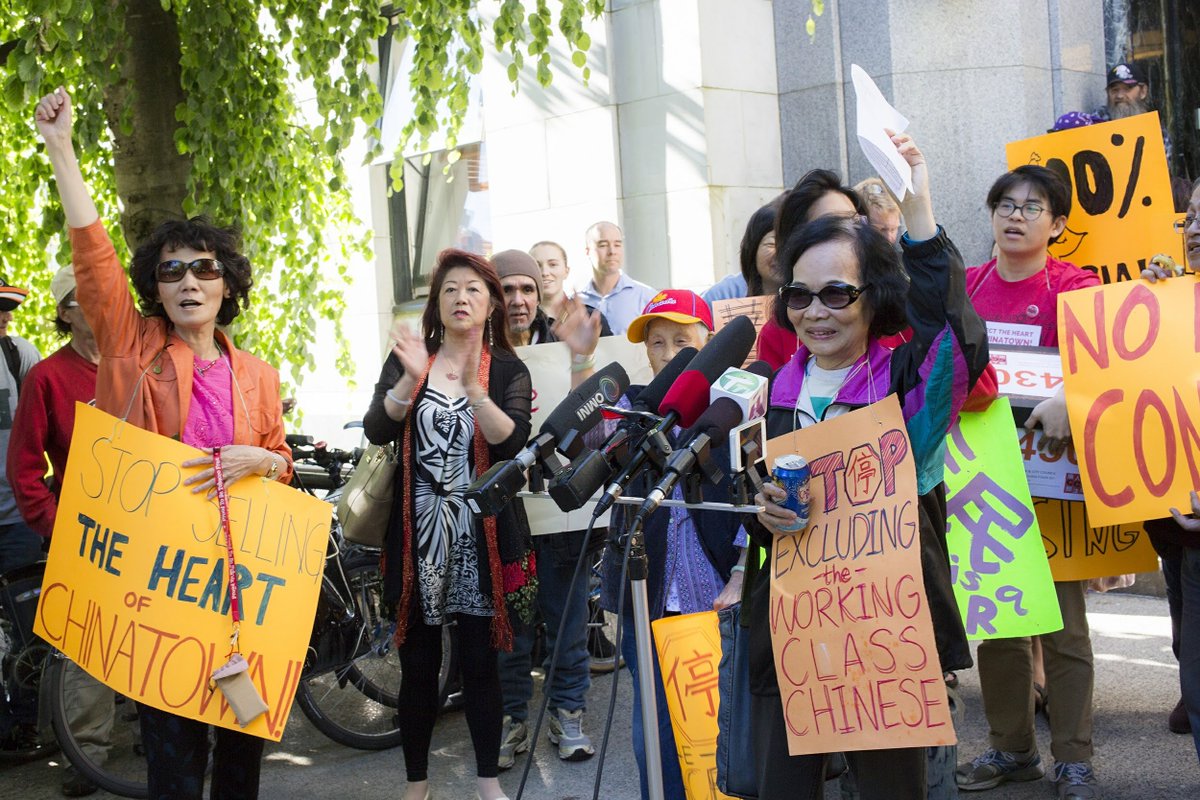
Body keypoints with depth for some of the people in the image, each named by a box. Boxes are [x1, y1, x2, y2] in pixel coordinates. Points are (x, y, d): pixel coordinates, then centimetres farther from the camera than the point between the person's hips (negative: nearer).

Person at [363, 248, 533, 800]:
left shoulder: (508, 370, 3)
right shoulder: (406, 358, 6)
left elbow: (513, 442, -14)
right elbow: (377, 430, -7)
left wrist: (474, 388, -28)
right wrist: (410, 379, -22)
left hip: (481, 540, -1)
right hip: (416, 536, 1)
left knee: (480, 663, 4)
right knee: (417, 665, 7)